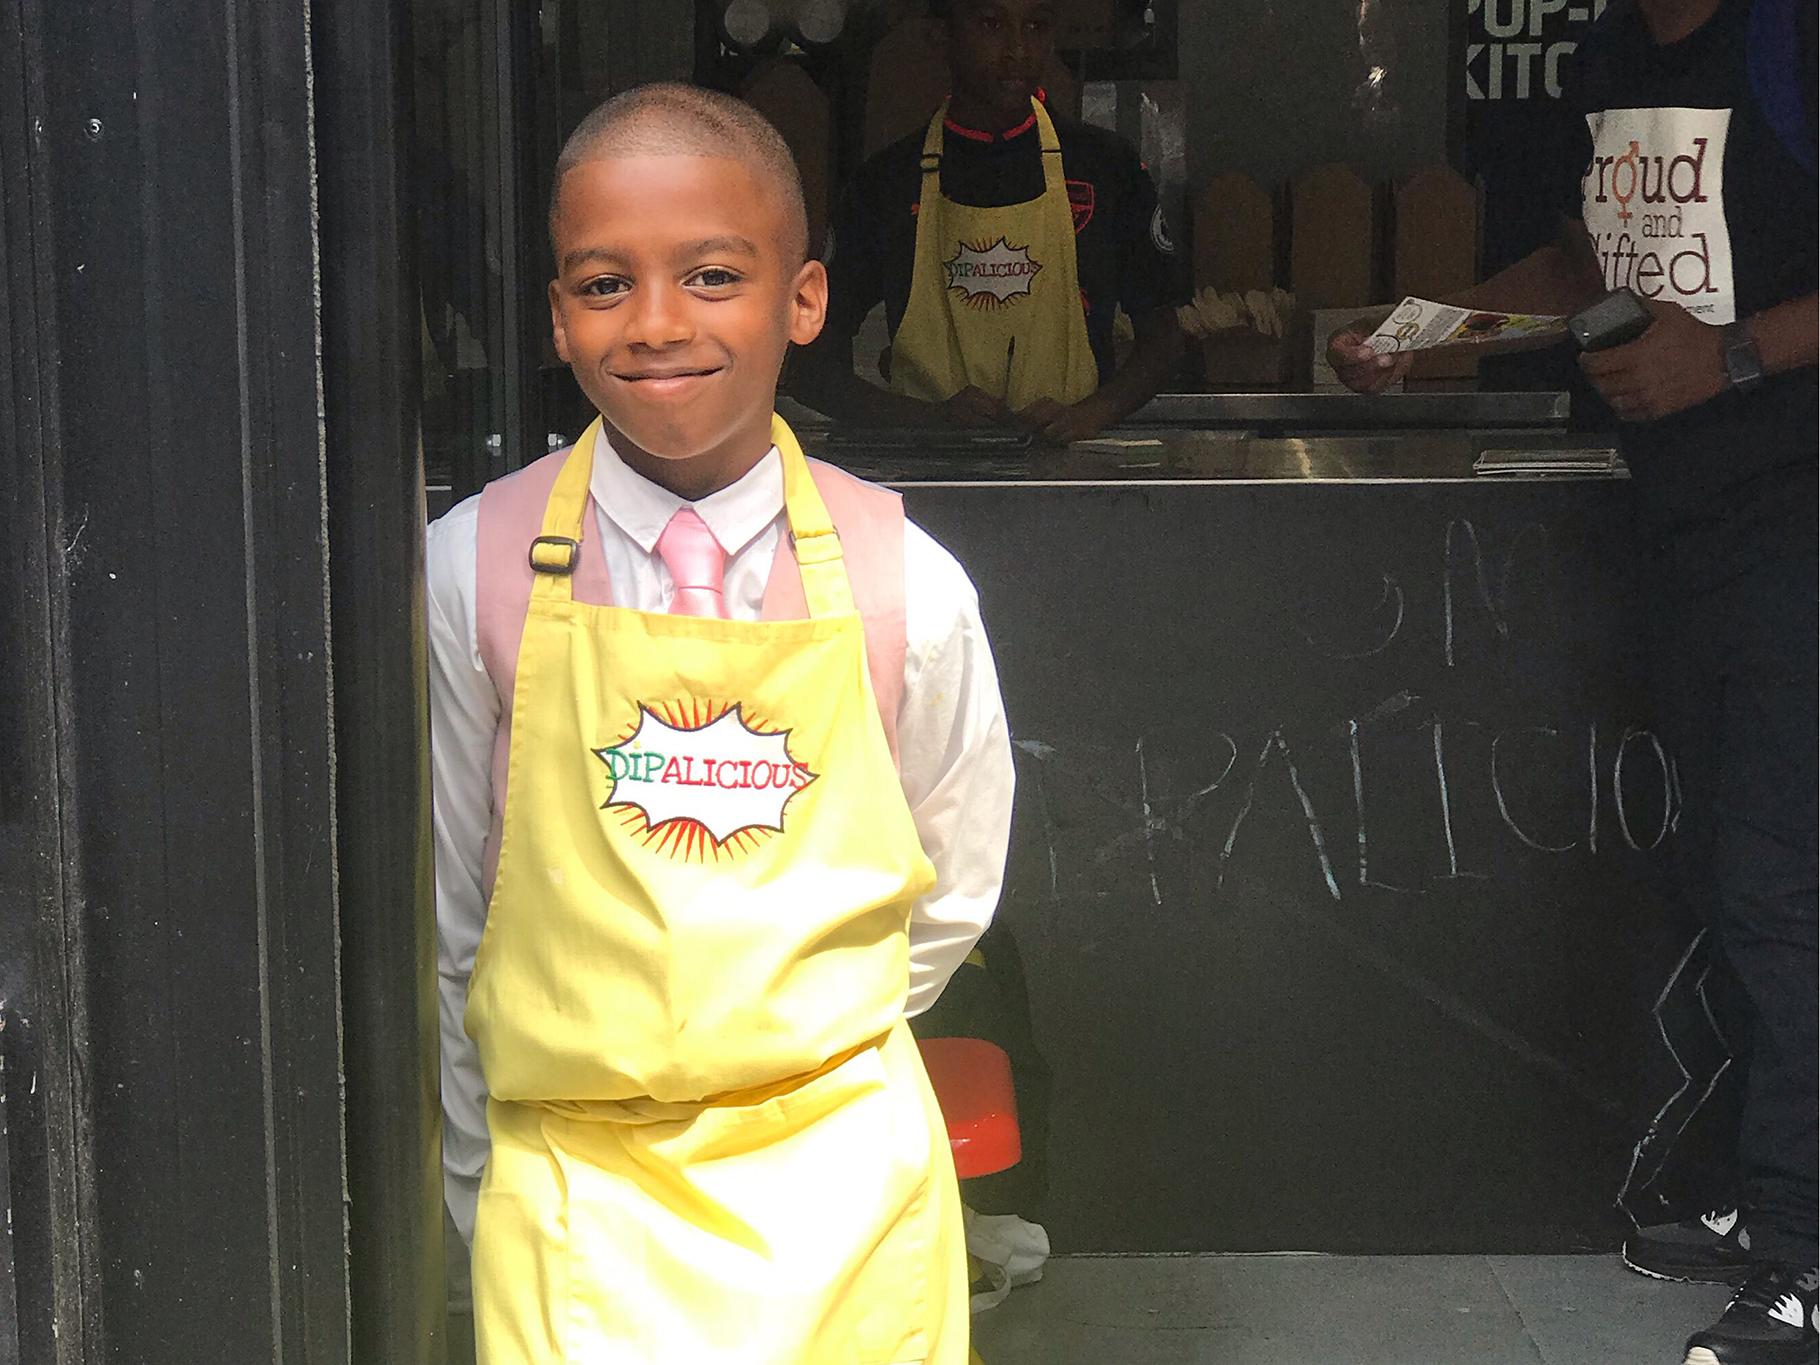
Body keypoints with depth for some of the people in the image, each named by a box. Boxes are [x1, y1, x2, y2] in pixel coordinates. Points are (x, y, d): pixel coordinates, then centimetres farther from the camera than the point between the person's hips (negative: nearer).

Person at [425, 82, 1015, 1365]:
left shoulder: (903, 582, -6)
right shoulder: (476, 574, -7)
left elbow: (952, 891, 8)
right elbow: (445, 911, 3)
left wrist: (804, 1058, 8)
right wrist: (484, 1185, 9)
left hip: (842, 1178, 1)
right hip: (572, 1197, 0)